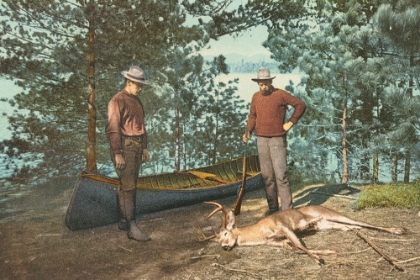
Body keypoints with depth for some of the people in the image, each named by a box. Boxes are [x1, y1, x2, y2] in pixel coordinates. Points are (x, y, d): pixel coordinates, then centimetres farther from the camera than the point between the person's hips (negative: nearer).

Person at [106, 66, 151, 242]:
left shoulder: (136, 101, 16)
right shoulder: (117, 101, -11)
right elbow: (112, 129, -16)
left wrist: (144, 147, 18)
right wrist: (117, 153, -19)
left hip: (136, 147, 8)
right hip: (124, 147, -8)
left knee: (127, 185, 12)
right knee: (128, 186, -11)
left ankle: (123, 221, 20)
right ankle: (132, 227, -11)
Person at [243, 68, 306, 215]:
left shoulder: (281, 94, -4)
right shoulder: (256, 97, 9)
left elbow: (301, 105, -1)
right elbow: (252, 116, 14)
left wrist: (291, 122, -5)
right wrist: (248, 132, -1)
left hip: (277, 139, -5)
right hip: (261, 140, 5)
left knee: (281, 174, -9)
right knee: (267, 175, 8)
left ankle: (287, 207, -3)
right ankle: (272, 206, 18)